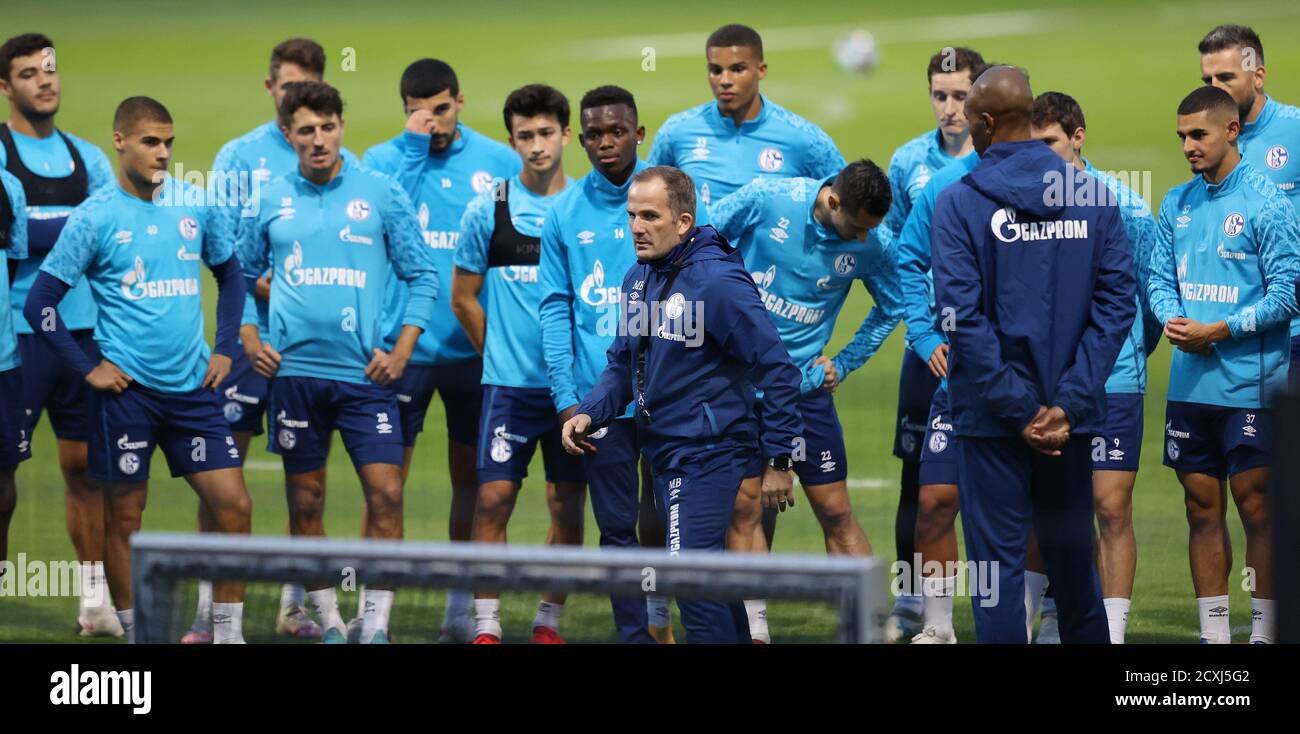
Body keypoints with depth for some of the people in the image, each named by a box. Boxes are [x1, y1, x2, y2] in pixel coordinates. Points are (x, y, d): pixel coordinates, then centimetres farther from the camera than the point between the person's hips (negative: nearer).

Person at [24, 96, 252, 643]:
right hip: (127, 389, -4)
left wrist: (225, 348, 11)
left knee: (234, 506, -2)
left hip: (192, 387, 4)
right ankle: (135, 634, 14)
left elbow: (230, 272, 20)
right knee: (124, 516, 3)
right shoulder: (95, 218, -7)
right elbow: (40, 302, -4)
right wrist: (87, 369, -7)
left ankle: (228, 632, 8)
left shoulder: (193, 206, 4)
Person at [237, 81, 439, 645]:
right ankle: (329, 623, 16)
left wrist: (401, 352, -4)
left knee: (386, 493, -11)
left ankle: (376, 624, -3)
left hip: (365, 372, -2)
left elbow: (422, 276, 4)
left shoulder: (382, 194, 1)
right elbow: (241, 277, 18)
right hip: (294, 371, 2)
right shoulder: (269, 201, 6)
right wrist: (250, 343, 6)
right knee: (305, 504, 5)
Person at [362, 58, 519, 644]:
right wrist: (413, 146, -14)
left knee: (471, 476, 10)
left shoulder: (499, 162, 4)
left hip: (475, 347, 2)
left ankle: (461, 610, 21)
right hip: (404, 346, -2)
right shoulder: (383, 159, 1)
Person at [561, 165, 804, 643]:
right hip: (665, 454, 8)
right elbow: (623, 364, 17)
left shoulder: (716, 281, -18)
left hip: (711, 455, -8)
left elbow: (777, 371, -17)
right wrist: (588, 414, -2)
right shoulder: (639, 279, 7)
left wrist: (778, 461, -15)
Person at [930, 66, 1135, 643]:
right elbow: (1118, 301, -5)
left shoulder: (960, 202, -9)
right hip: (1071, 419, 4)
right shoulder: (1092, 196, 1)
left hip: (993, 418, -4)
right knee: (1071, 554, 16)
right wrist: (1068, 402, -9)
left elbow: (963, 316, -15)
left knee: (998, 559, 1)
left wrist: (1018, 409, -13)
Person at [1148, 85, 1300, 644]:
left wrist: (1217, 331, -15)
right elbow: (1160, 278, 15)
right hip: (1189, 383, 6)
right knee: (1202, 508, 9)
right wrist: (1172, 320, -7)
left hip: (1249, 387, -6)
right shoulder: (1177, 204, 11)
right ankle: (1213, 635, 15)